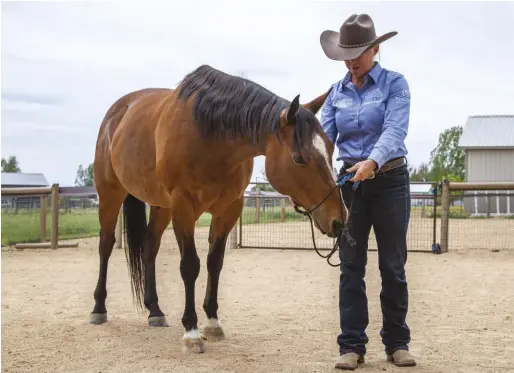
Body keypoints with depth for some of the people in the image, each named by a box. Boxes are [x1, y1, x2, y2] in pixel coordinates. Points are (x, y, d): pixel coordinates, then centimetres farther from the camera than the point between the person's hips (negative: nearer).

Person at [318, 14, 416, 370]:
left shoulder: (395, 83, -5)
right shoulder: (337, 92, 7)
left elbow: (395, 130, -21)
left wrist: (372, 161, -39)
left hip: (390, 180, -3)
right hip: (350, 182, 3)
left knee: (393, 265, 5)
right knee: (351, 266, 3)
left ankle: (397, 343, 17)